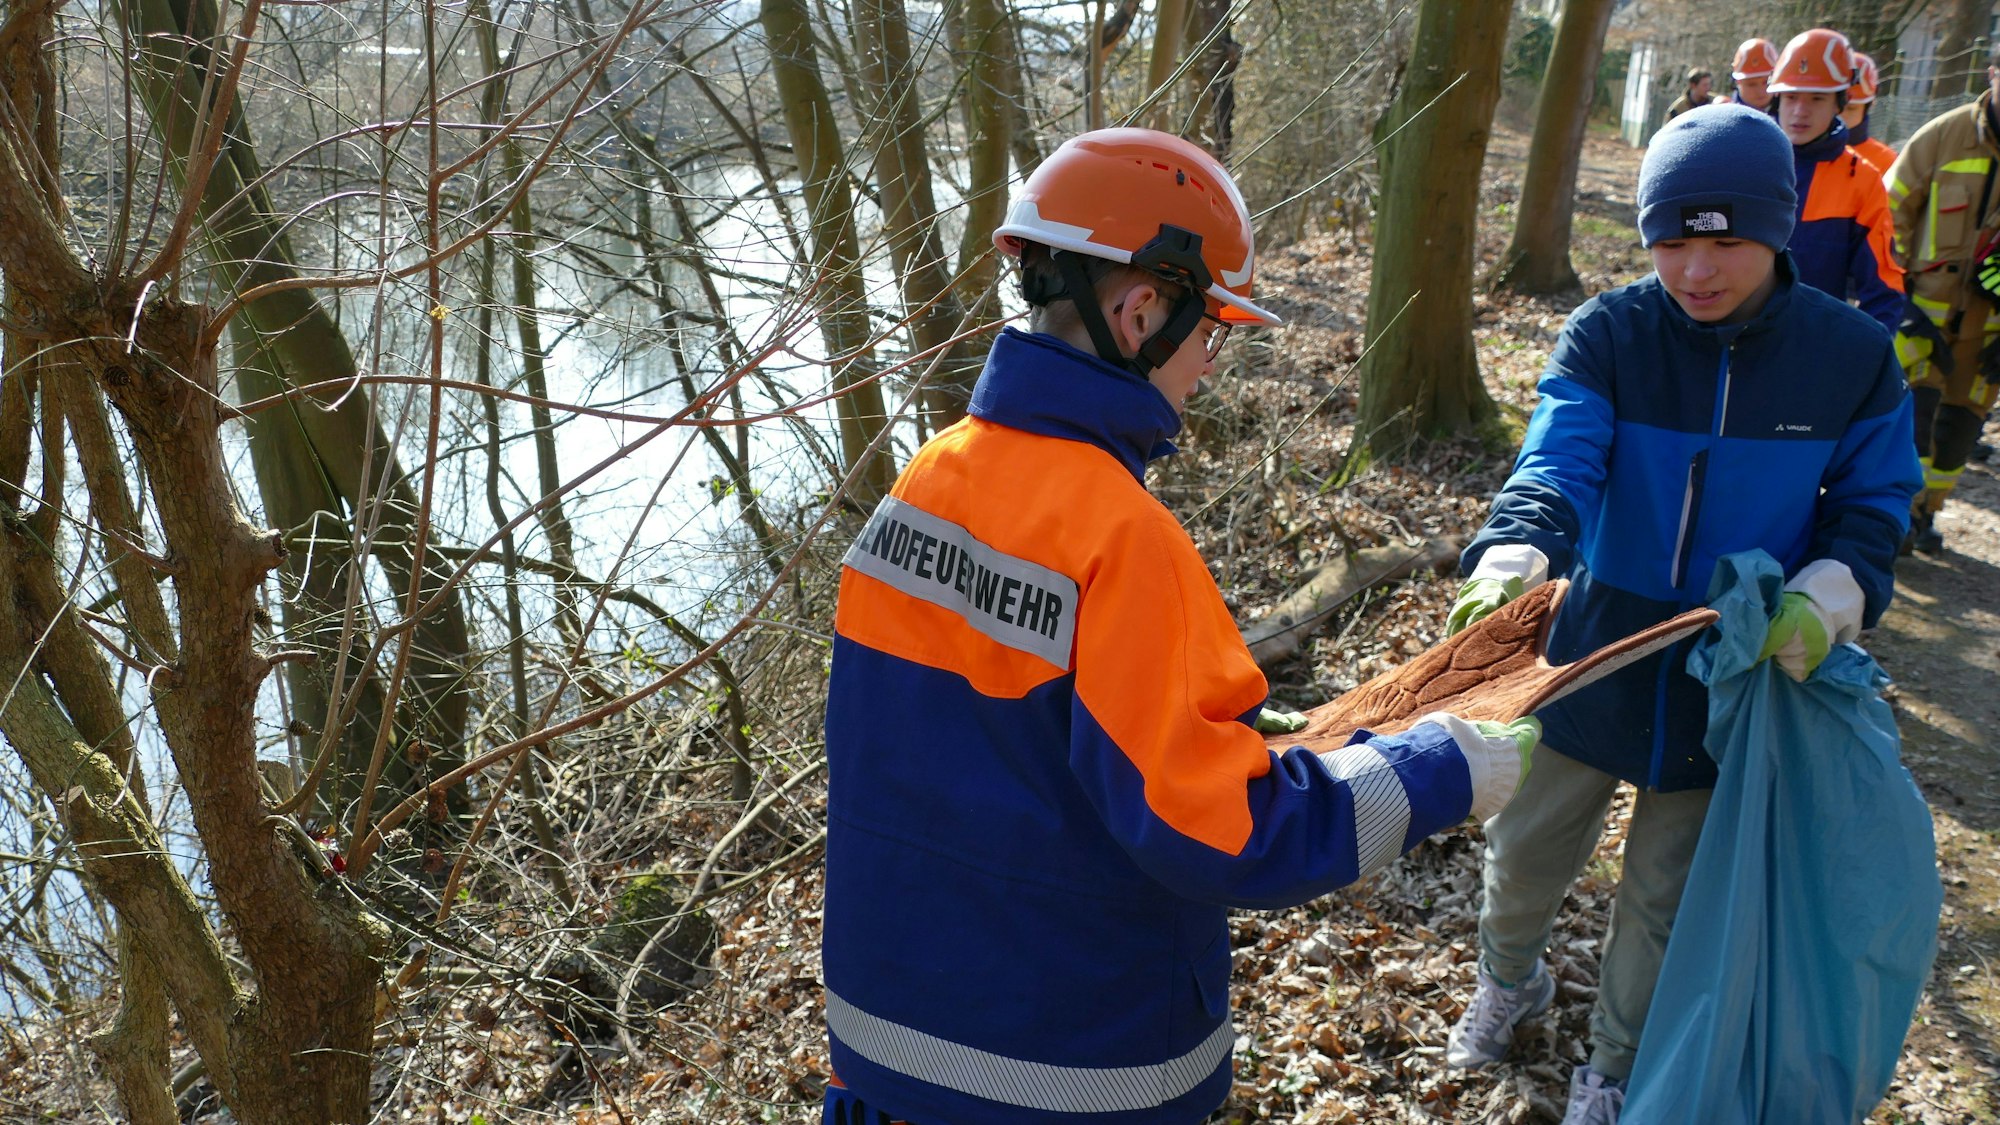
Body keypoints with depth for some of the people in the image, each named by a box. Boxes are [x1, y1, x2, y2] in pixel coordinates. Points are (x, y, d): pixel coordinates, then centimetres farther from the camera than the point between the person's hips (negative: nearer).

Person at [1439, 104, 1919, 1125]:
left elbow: (1873, 505, -1)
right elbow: (1557, 465, -27)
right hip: (1595, 655, 0)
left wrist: (1824, 600, -21)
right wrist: (1512, 558, -48)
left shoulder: (1852, 357, -9)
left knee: (1666, 896, 15)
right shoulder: (1606, 336, -13)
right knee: (1526, 852, 18)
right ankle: (1510, 979, 53)